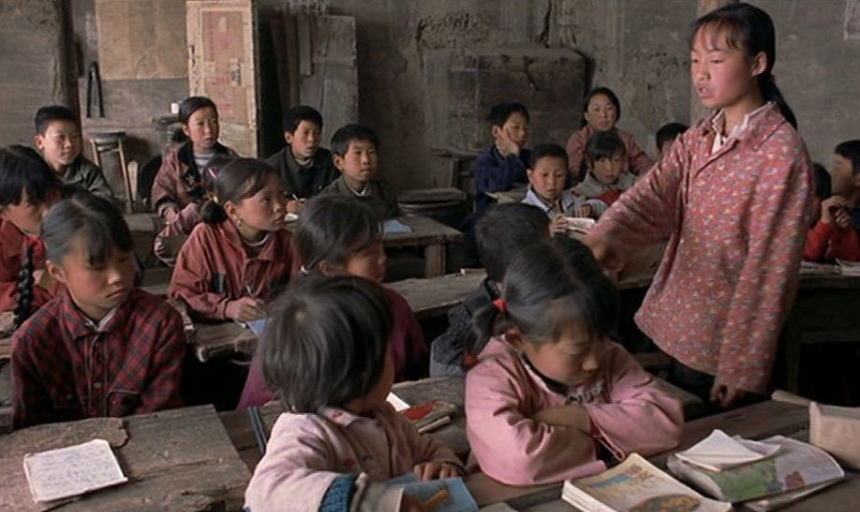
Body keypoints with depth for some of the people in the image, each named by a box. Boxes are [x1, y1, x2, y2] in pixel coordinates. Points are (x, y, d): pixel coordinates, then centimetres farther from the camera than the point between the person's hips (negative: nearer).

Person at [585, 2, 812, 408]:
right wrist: (604, 238, -33)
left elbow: (769, 267, -17)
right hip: (677, 333, 7)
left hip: (724, 348, -7)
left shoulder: (781, 152, -16)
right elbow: (651, 196, -12)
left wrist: (741, 368, -17)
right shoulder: (697, 141, 5)